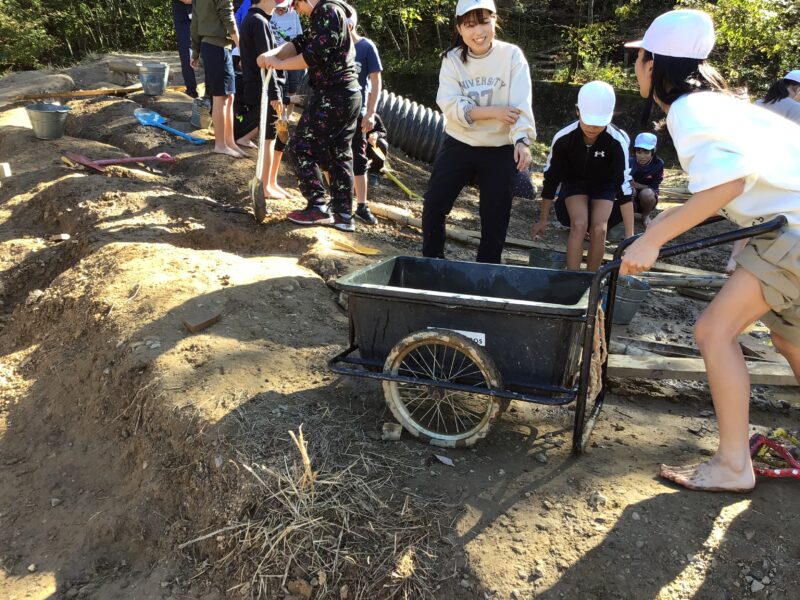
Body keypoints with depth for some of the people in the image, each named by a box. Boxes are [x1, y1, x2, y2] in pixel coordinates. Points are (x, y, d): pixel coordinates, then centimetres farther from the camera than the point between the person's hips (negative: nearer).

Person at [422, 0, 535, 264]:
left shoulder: (512, 56, -8)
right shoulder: (452, 59, -3)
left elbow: (521, 105, -18)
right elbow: (449, 105, -15)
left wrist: (522, 140, -35)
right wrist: (493, 112, -24)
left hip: (500, 150, -1)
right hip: (458, 145, 2)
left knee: (495, 215, 5)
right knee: (433, 205, 2)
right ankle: (431, 261, 22)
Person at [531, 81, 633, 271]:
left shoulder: (617, 142, -32)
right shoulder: (563, 138, -29)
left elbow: (624, 185, -31)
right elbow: (550, 178, -17)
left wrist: (629, 235, -33)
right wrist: (543, 219, -8)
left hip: (604, 186, 0)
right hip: (574, 182, 0)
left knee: (599, 229, -20)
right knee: (579, 224, -25)